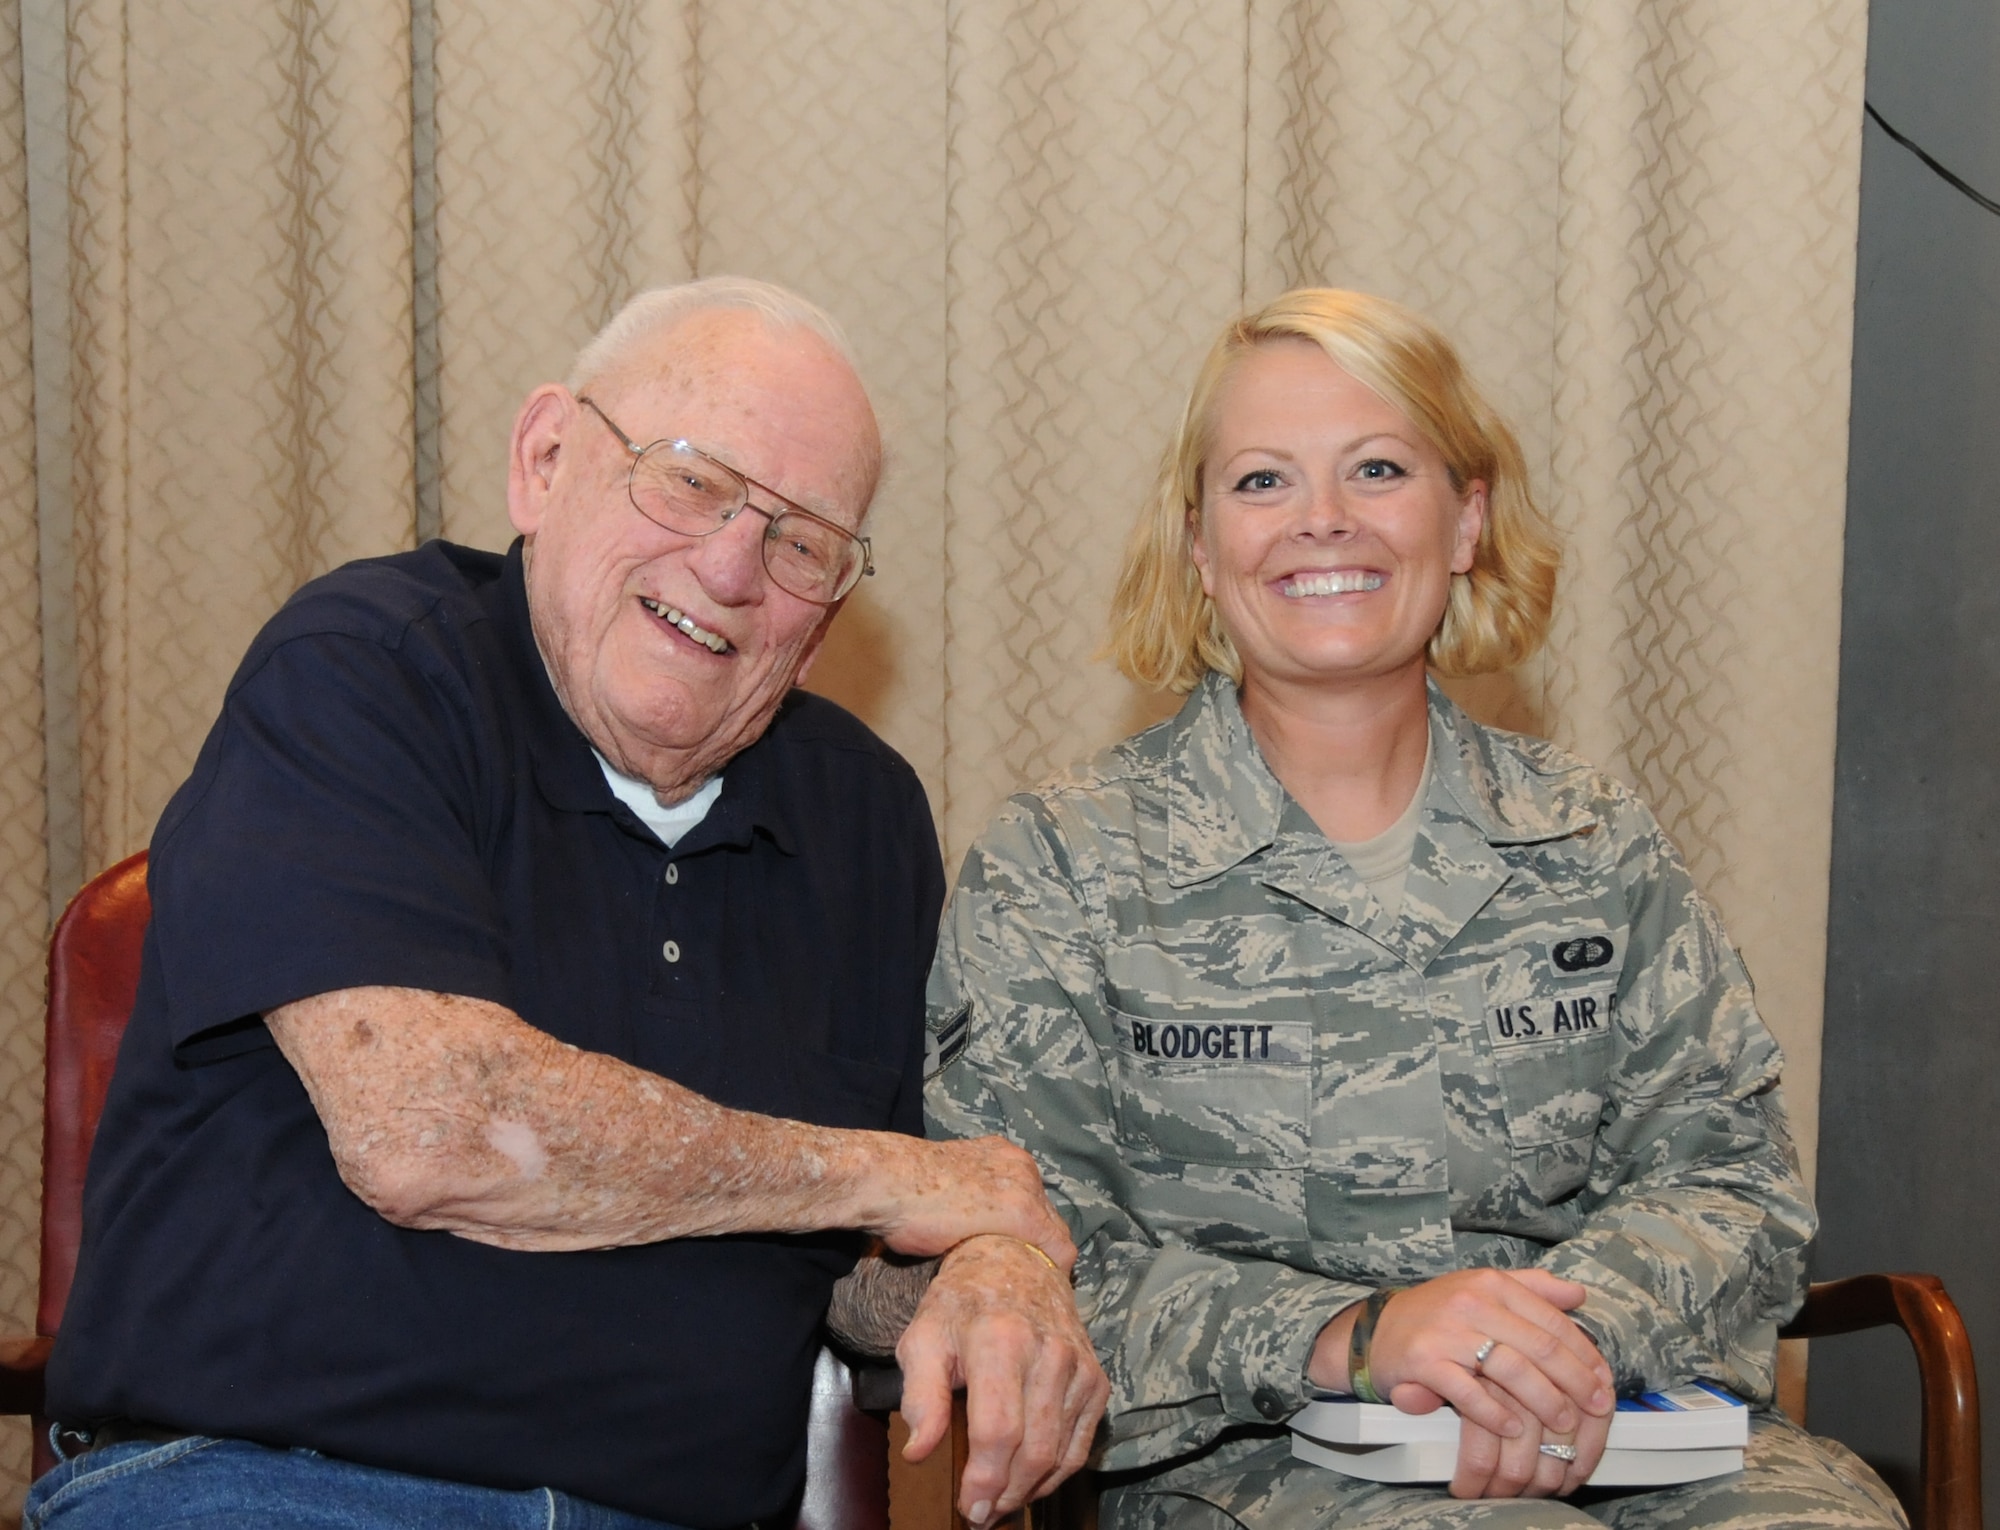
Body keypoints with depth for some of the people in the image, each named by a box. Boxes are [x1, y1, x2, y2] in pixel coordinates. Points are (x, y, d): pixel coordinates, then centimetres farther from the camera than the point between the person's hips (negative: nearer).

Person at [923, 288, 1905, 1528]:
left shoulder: (1598, 845, 13)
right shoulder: (1056, 867, 2)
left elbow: (1731, 1177, 7)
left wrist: (1572, 1330, -16)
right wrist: (1350, 1333, -22)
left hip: (1616, 1425, 3)